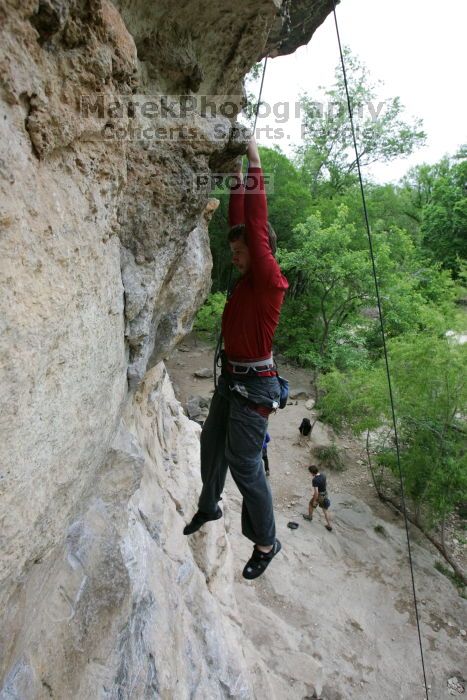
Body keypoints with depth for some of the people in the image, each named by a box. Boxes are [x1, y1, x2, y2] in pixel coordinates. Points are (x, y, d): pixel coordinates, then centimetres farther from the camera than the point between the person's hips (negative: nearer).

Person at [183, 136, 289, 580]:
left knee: (244, 463, -3)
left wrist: (255, 161, -12)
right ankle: (208, 506, 45)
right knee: (212, 445, 21)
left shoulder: (270, 281, -16)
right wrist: (238, 177, 13)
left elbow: (256, 224, -18)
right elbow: (239, 222, 11)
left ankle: (266, 543, 18)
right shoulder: (247, 279, 5)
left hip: (254, 383, -9)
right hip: (230, 376, 9)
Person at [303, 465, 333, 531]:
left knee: (311, 505, 25)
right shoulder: (323, 475, -9)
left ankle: (309, 516, 49)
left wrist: (314, 500, -14)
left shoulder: (315, 480, -32)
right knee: (326, 510, 19)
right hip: (325, 494, 6)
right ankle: (329, 526, 25)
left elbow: (316, 492, -30)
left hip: (319, 496, -6)